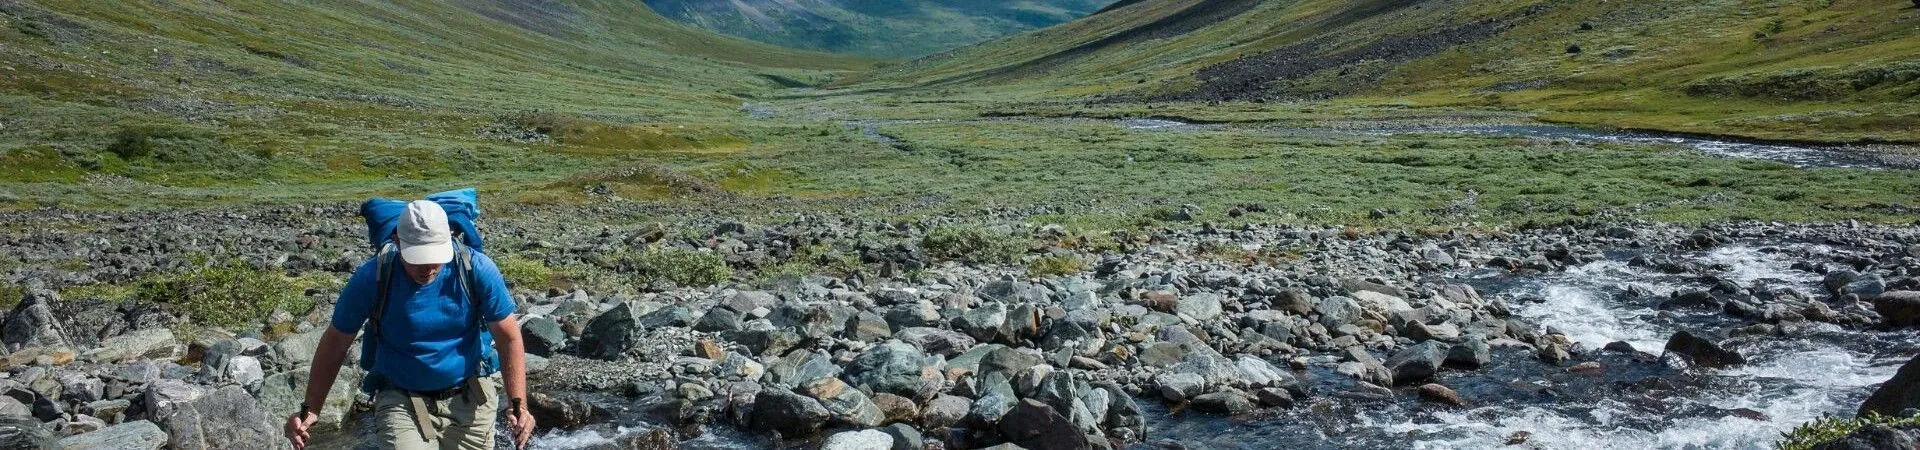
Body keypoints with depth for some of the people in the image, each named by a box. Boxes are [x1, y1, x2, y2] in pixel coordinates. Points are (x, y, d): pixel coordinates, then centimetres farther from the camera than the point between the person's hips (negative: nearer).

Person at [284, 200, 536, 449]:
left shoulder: (477, 270, -14)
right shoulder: (371, 278, -14)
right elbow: (335, 344, -1)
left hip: (470, 400, 2)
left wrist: (518, 404, -18)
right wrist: (309, 410, -6)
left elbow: (508, 337, -9)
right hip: (401, 399, -1)